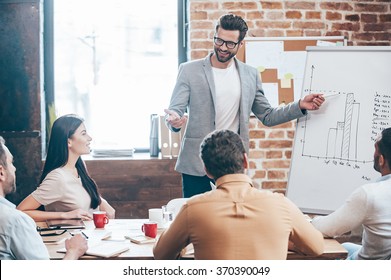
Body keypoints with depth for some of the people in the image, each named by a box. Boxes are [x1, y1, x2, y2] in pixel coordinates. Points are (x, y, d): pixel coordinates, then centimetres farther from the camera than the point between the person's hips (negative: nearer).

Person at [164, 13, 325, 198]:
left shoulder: (250, 75, 9)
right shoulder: (189, 70, 0)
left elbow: (267, 117, 13)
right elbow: (174, 111, -3)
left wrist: (300, 106, 1)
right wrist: (174, 120, -27)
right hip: (196, 166, -2)